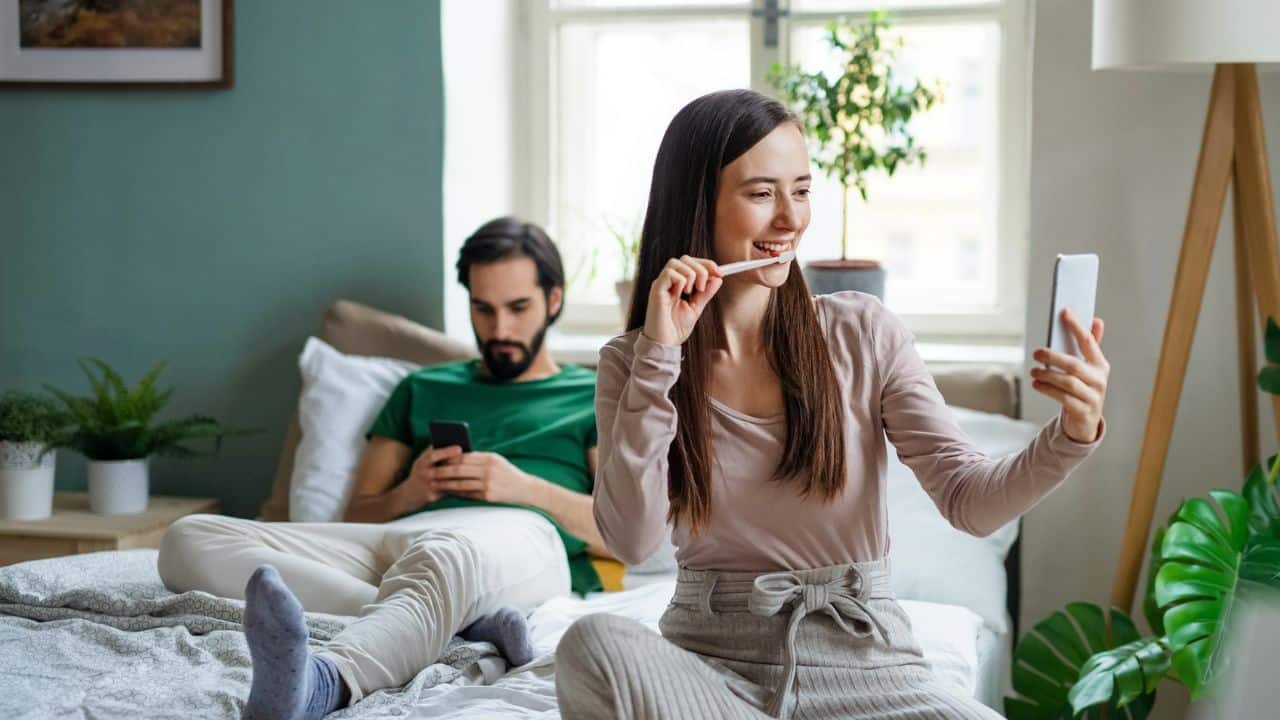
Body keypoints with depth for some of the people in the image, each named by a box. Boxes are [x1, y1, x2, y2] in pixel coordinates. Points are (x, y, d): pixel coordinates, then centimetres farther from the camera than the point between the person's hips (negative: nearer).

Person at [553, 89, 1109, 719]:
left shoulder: (861, 333, 0)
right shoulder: (632, 364, 2)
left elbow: (970, 501, -6)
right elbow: (630, 539, -11)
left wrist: (1071, 435, -25)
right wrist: (659, 358, -14)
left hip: (859, 658, -1)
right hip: (713, 660, 2)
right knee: (592, 643, -32)